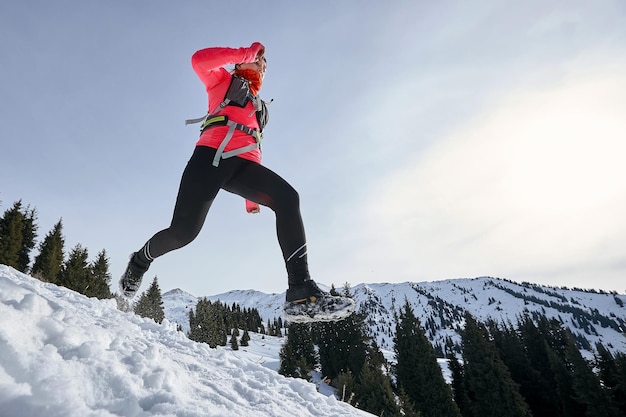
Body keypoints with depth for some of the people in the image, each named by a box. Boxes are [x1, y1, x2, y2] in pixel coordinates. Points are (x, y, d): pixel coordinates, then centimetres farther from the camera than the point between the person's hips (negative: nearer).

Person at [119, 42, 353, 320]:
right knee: (183, 231, -14)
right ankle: (140, 261, 21)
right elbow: (199, 60, 1)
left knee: (287, 198, -24)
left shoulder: (259, 106, 37)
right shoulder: (223, 81, 24)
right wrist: (247, 53, 8)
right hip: (211, 156, -4)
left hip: (243, 164, 5)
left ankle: (300, 286, -30)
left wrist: (253, 195, 23)